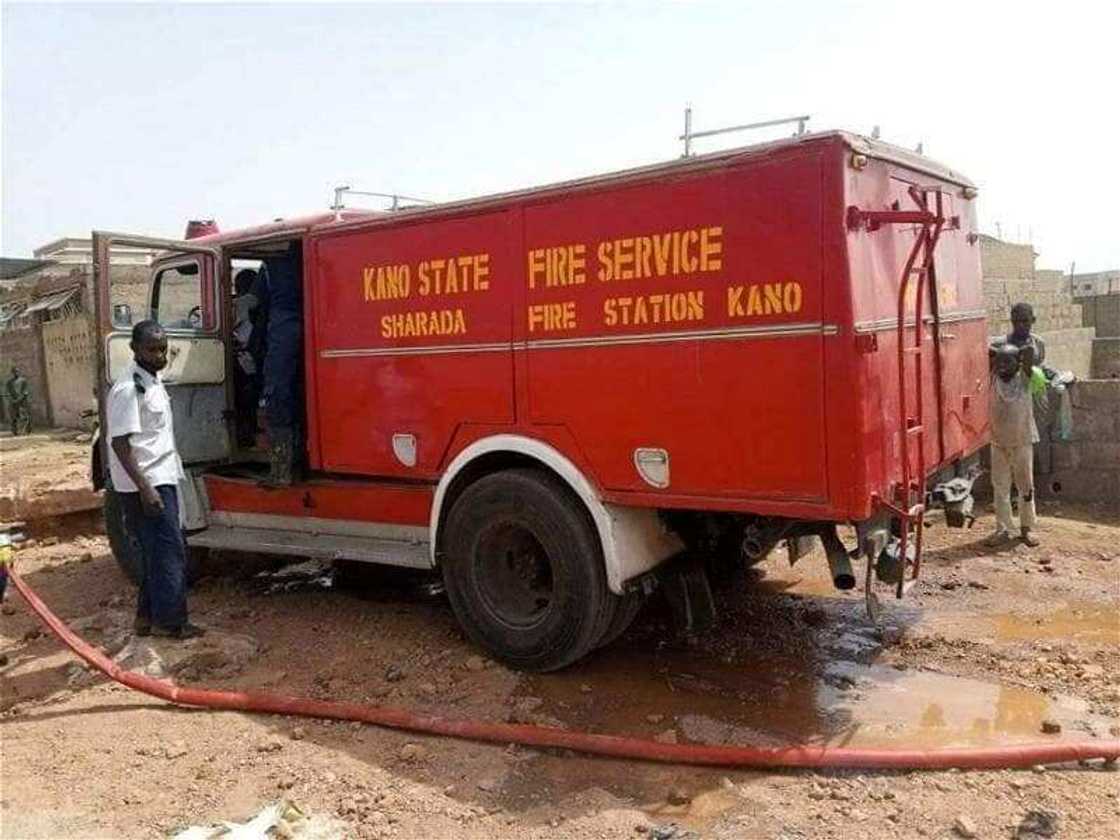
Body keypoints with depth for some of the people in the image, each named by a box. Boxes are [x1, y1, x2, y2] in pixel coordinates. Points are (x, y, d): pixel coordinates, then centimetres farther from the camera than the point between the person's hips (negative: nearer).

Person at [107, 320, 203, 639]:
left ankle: (148, 617, 23)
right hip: (145, 486, -10)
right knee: (170, 552, -5)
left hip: (163, 480, 10)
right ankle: (171, 621, 4)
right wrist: (145, 488, -24)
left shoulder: (154, 382, 12)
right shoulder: (129, 389, -17)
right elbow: (120, 443, -21)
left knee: (158, 552, 14)